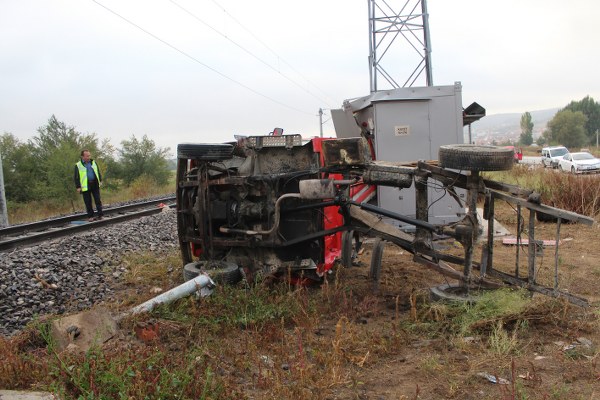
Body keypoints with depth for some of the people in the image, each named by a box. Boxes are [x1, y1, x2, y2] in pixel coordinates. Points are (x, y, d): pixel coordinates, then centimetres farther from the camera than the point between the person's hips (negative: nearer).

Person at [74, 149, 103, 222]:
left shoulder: (93, 163, 10)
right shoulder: (78, 165, -2)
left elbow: (98, 172, 18)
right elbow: (76, 177, -1)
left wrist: (100, 181, 10)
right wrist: (78, 187, -6)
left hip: (95, 184, 3)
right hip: (85, 186, -3)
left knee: (98, 200, 2)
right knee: (88, 202, 3)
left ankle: (100, 215, 7)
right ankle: (90, 216, 12)